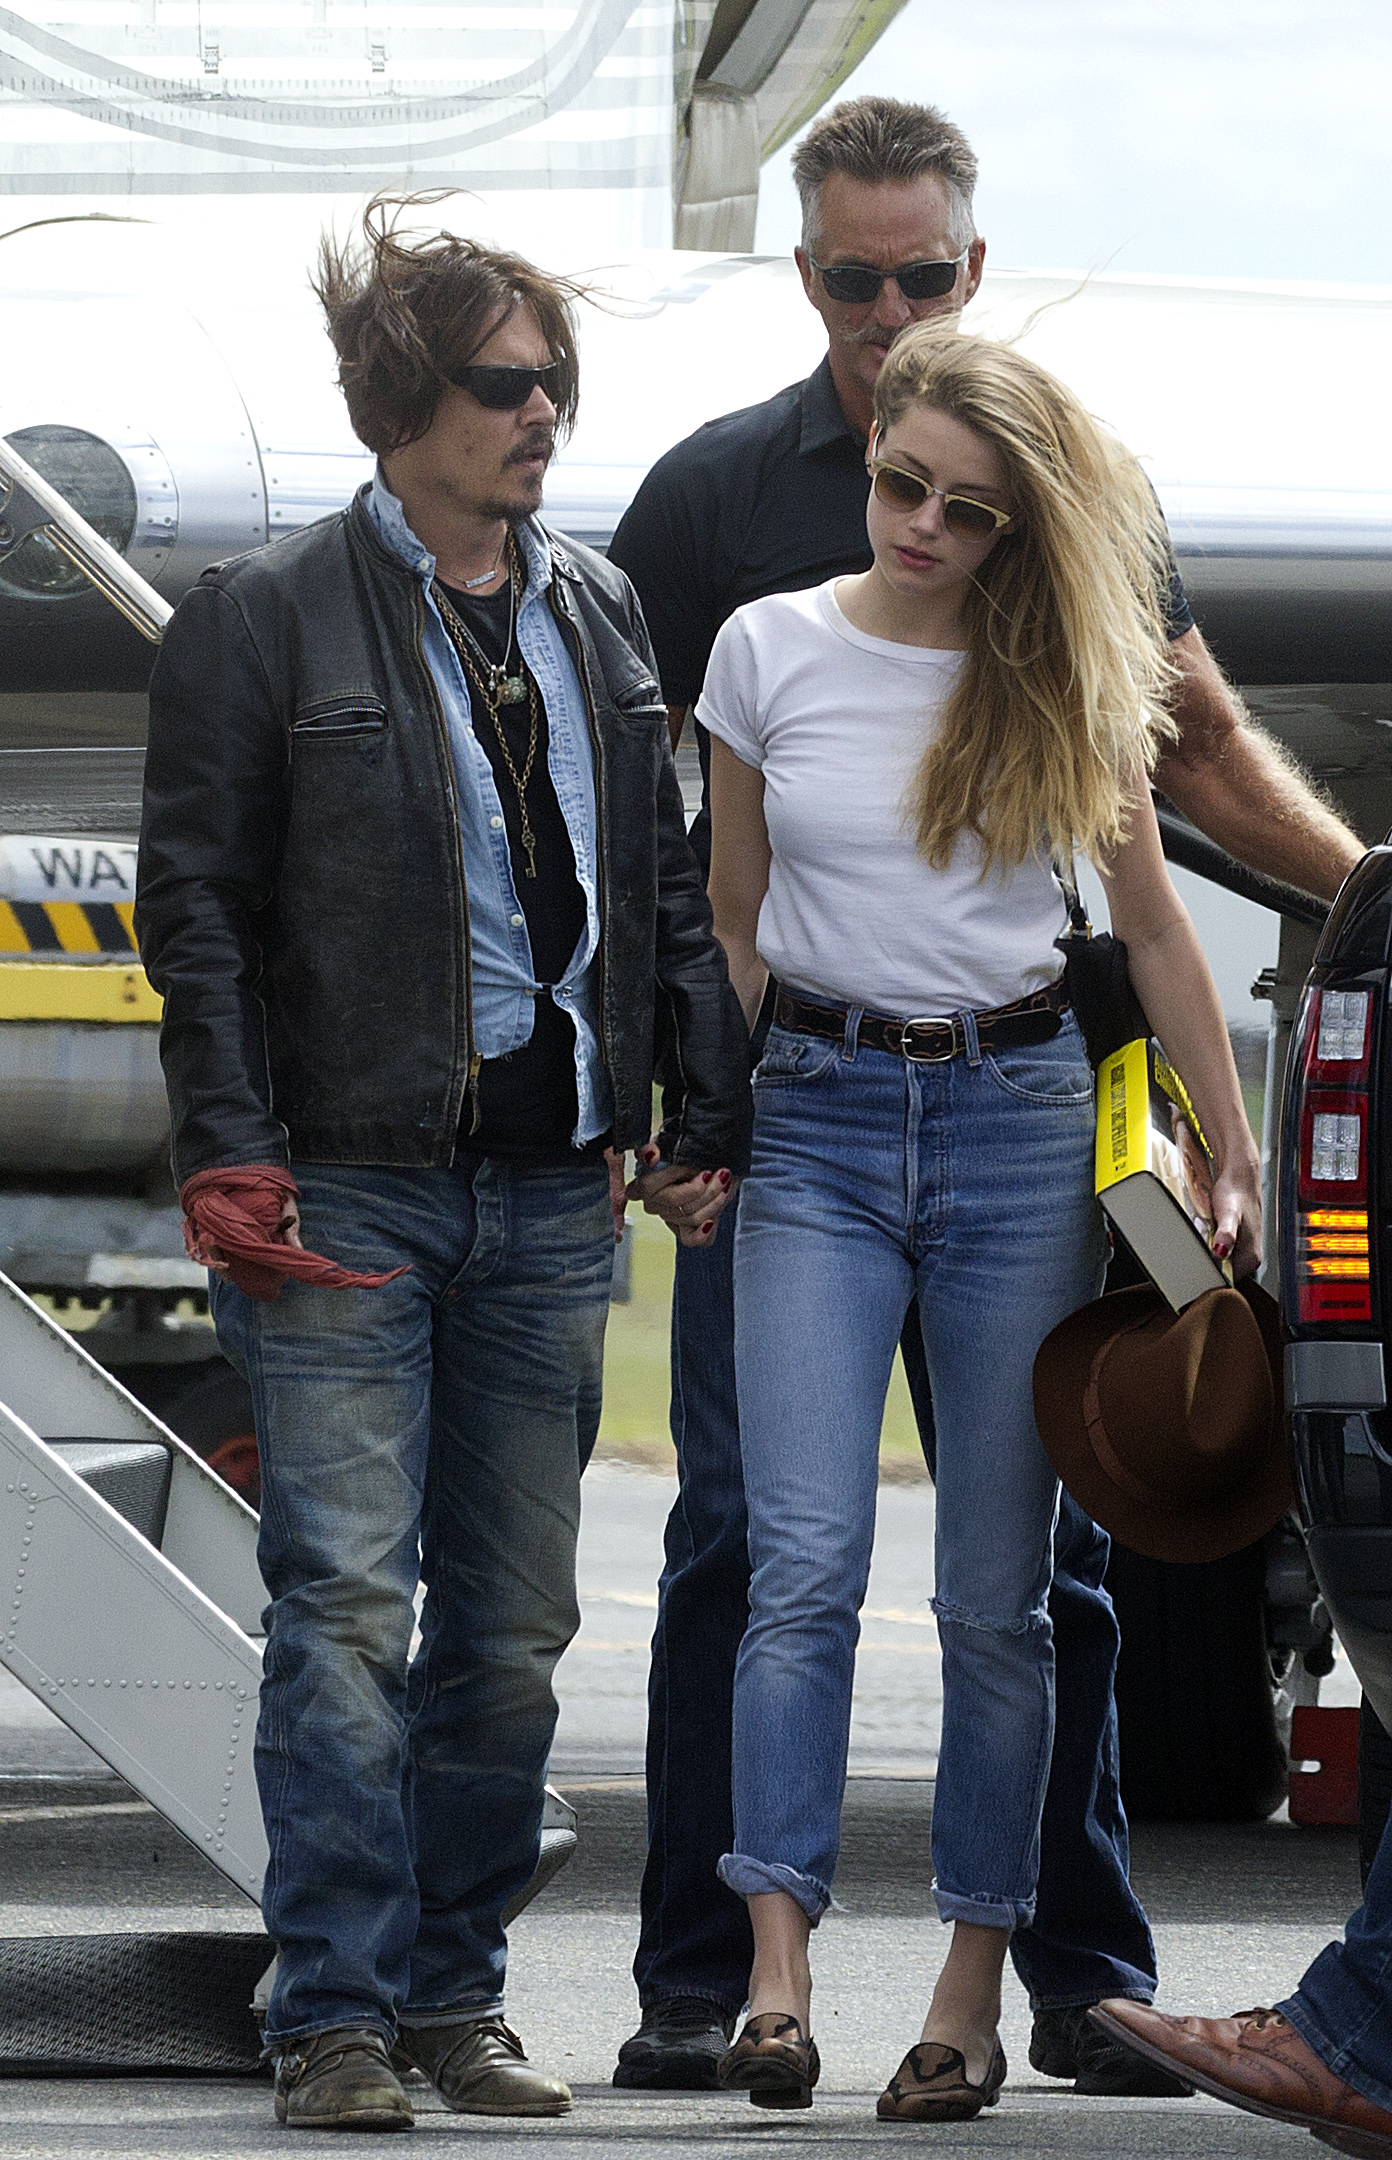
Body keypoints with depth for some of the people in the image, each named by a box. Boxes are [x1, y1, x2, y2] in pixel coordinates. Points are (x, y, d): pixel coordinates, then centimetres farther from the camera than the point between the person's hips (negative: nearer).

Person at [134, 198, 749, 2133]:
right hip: (350, 1180, -5)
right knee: (348, 1604, -9)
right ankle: (336, 2021, -6)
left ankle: (456, 1992, 16)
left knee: (512, 1626, 7)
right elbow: (196, 905, -4)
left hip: (553, 1190, 5)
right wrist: (233, 1157, -12)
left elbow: (668, 882, 17)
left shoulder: (598, 615, 12)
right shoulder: (264, 622, -3)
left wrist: (719, 1108, 8)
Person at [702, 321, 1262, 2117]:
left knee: (996, 1591, 1)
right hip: (818, 1125, 0)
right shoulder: (771, 651, 4)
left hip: (1017, 1115, 0)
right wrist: (708, 1121, 10)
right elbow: (732, 912, 13)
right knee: (805, 1563, -12)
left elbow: (1151, 925, 11)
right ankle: (776, 1975, -17)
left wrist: (1234, 1162, 10)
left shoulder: (1063, 680, 4)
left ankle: (971, 1989, 5)